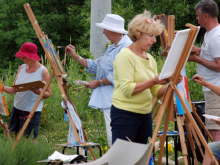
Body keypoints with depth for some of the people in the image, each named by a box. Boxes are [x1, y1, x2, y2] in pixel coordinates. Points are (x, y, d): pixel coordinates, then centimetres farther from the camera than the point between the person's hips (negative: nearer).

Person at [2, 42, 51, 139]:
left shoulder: (43, 71, -8)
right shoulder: (22, 68, 7)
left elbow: (48, 94, -5)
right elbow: (14, 90, 6)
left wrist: (39, 92, -25)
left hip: (32, 111, -6)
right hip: (17, 109, 6)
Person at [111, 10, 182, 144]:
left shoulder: (150, 59, 14)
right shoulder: (125, 56, -9)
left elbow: (157, 92, 12)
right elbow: (127, 90, -19)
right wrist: (152, 81, -22)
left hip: (145, 115, 8)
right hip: (125, 114, -8)